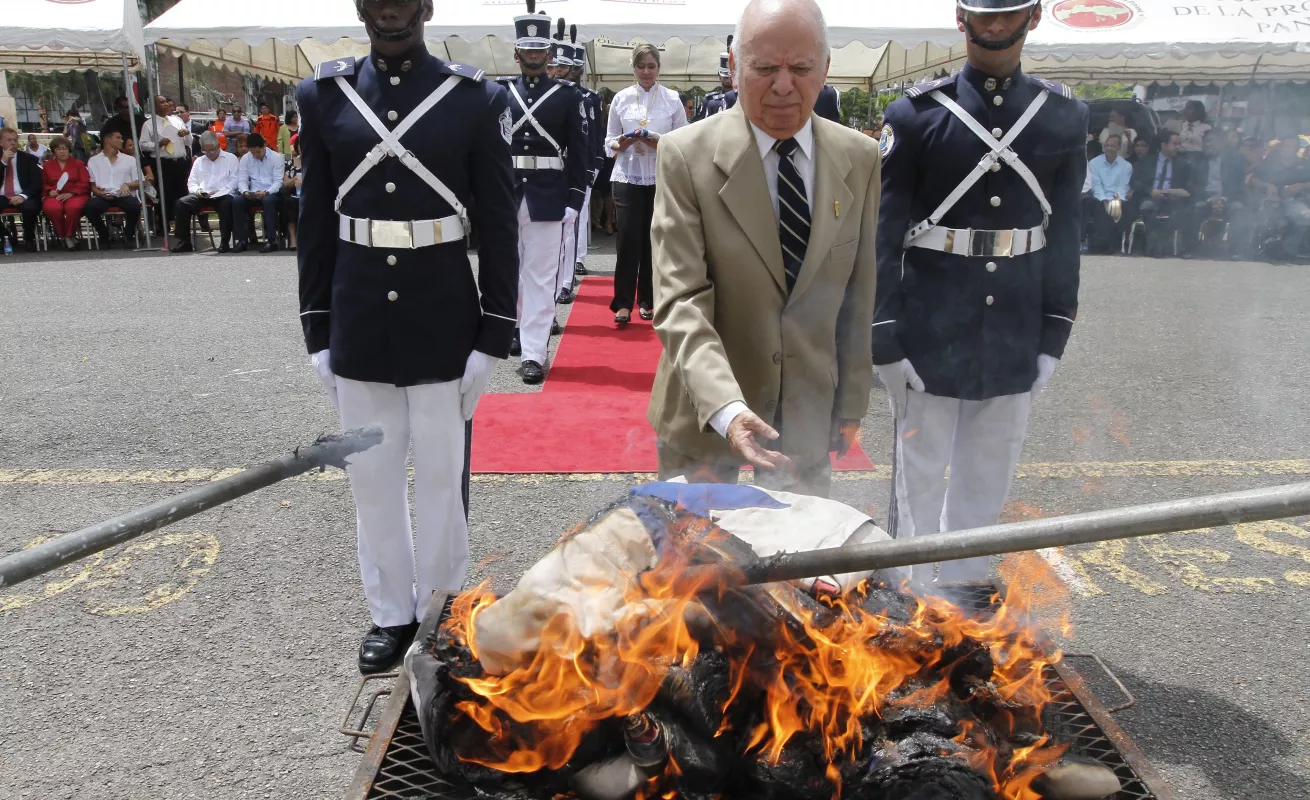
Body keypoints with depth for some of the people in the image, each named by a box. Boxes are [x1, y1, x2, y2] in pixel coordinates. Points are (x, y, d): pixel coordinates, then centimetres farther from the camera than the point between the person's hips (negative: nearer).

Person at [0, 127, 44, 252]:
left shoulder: (30, 159, 8)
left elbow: (37, 183, -1)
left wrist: (23, 196, -19)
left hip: (23, 198, -2)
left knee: (30, 208, -36)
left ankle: (29, 239, -9)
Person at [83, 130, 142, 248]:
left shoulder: (130, 160, 18)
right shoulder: (93, 161, 16)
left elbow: (139, 183, 13)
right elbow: (92, 185, 13)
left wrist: (127, 184, -8)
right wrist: (99, 192, -10)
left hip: (124, 195, 0)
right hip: (103, 197, 0)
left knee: (135, 206, -35)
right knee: (89, 207, -33)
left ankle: (127, 236, -8)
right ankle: (105, 237, -8)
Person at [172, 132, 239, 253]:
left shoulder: (230, 158, 11)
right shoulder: (199, 161, 24)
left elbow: (234, 180, 0)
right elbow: (191, 182, 21)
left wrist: (219, 192, -13)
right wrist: (197, 190, -3)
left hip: (222, 196, -4)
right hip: (202, 196, 4)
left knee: (227, 203, -38)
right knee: (182, 203, -22)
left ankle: (224, 242, -29)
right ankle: (184, 242, -17)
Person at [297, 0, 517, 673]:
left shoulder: (477, 99, -4)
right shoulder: (323, 96, 3)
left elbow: (499, 226, -3)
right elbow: (315, 222, 6)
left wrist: (494, 336, -7)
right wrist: (317, 333, 5)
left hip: (444, 316, -2)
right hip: (358, 318, 3)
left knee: (443, 474, 9)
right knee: (372, 474, 12)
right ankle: (390, 613, 31)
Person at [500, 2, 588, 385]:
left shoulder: (568, 96, 3)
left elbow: (578, 153, 1)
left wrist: (573, 201, -5)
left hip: (547, 199, -2)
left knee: (540, 276, -3)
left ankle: (533, 352, -2)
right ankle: (519, 327, 34)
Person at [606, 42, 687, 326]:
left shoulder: (672, 98, 3)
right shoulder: (621, 98, 5)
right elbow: (609, 140, 7)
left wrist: (660, 144, -15)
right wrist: (622, 144, -14)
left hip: (661, 179, 1)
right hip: (627, 177, 0)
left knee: (652, 240, 5)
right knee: (628, 239, -6)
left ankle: (647, 300, 16)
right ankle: (623, 302, 1)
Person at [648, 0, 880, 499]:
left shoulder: (860, 159, -2)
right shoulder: (686, 155, -13)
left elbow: (859, 294, 4)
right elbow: (681, 300, -20)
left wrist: (852, 403, 7)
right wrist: (726, 408, -33)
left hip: (809, 414, 3)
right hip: (704, 413, -2)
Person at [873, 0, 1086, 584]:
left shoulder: (1064, 117, 4)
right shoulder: (917, 113, -5)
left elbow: (1065, 232, 7)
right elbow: (884, 232, -7)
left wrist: (1054, 337, 4)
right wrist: (885, 341, -10)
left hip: (1014, 337, 4)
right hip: (931, 334, -3)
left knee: (988, 483, 14)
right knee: (921, 481, 6)